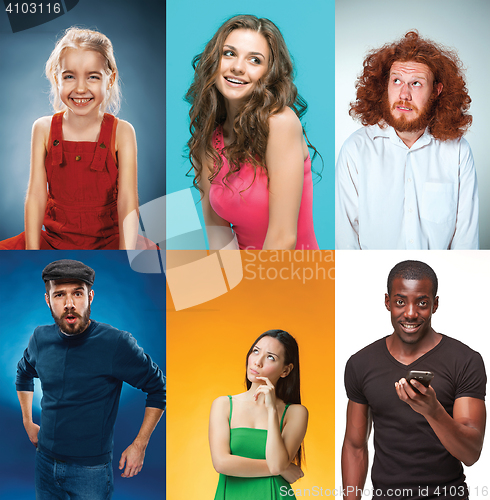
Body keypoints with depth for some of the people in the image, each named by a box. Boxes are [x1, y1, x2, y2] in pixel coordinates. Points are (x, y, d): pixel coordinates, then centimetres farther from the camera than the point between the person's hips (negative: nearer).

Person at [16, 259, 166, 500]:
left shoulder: (116, 343, -18)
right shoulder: (41, 338, -2)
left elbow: (158, 387, -7)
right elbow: (23, 374, 21)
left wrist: (139, 445, -7)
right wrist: (28, 423, 17)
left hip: (90, 470, -4)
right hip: (45, 462, 5)